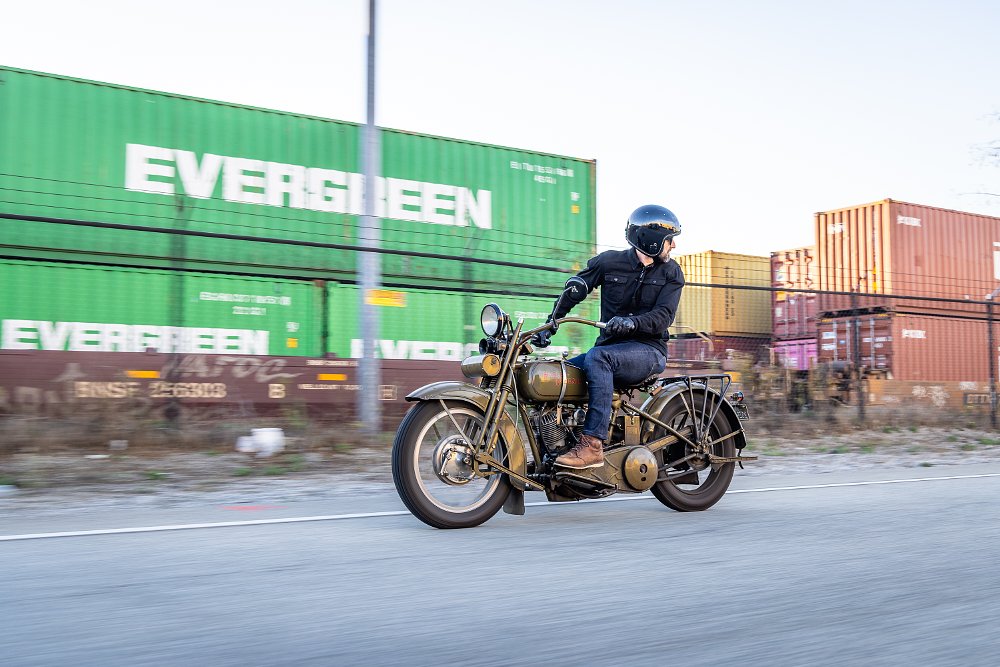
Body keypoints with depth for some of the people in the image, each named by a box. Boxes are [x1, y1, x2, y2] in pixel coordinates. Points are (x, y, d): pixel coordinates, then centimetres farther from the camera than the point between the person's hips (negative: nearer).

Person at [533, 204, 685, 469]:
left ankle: (593, 445, -42)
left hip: (648, 350, -4)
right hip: (610, 349, 4)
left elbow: (664, 315, -10)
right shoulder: (610, 261, 5)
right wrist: (550, 325, -2)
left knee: (597, 357, -34)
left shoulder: (672, 273, 4)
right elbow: (573, 291, 9)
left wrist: (632, 322, -30)